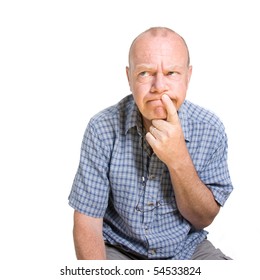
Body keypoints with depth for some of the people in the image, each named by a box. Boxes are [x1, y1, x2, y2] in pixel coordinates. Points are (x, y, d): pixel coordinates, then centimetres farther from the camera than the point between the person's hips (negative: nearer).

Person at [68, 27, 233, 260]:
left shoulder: (210, 129, -12)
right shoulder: (103, 129, -15)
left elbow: (203, 219, -8)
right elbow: (87, 222, -12)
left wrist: (179, 160, -24)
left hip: (187, 249, 1)